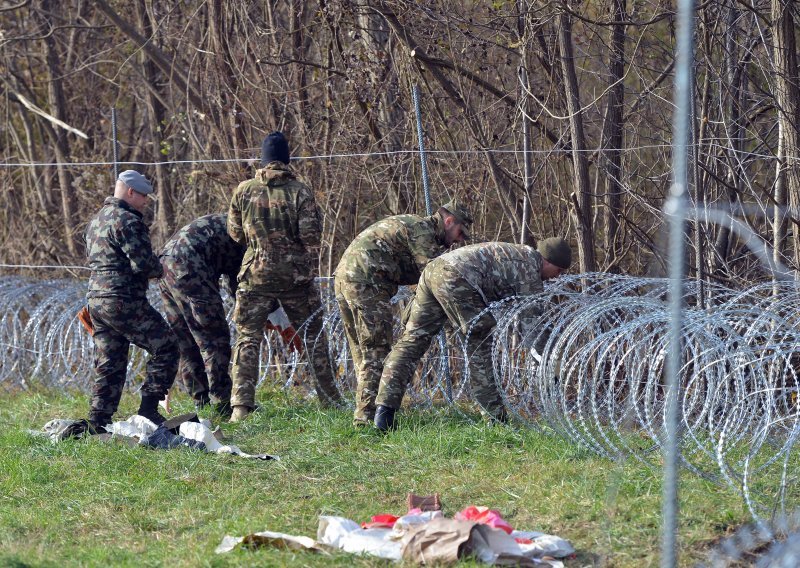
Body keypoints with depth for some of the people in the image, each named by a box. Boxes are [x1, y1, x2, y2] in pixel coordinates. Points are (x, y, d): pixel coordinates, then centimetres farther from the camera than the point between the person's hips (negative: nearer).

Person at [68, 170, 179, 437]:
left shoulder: (97, 220, 18)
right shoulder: (127, 221, -13)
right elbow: (143, 263, -19)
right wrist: (159, 270, 3)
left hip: (96, 300, 9)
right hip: (124, 301, -9)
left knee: (109, 365, 11)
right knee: (165, 347, 2)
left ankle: (97, 422, 6)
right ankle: (148, 409, -2)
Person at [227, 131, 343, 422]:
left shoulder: (244, 191, -2)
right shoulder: (300, 192, -8)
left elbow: (235, 232, 7)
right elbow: (311, 235, -11)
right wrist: (309, 266, 6)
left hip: (256, 274, 1)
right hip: (295, 274, -1)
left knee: (248, 338, 4)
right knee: (313, 336, 13)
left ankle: (242, 403, -7)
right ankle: (328, 398, 19)